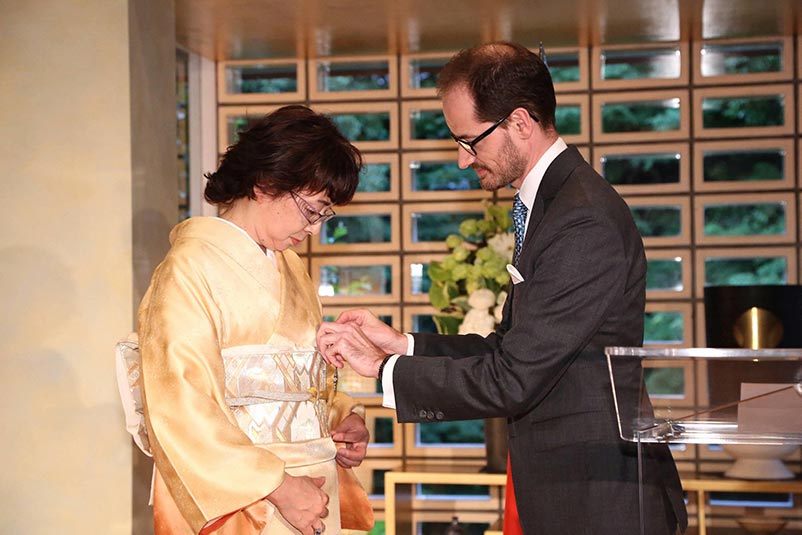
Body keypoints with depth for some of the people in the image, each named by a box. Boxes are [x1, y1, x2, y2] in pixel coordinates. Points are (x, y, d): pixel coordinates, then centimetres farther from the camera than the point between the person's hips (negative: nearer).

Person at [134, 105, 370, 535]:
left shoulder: (288, 266, 13)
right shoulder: (190, 266, -12)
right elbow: (181, 409, -19)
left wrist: (344, 417, 2)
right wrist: (278, 487, -20)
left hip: (308, 497, 7)